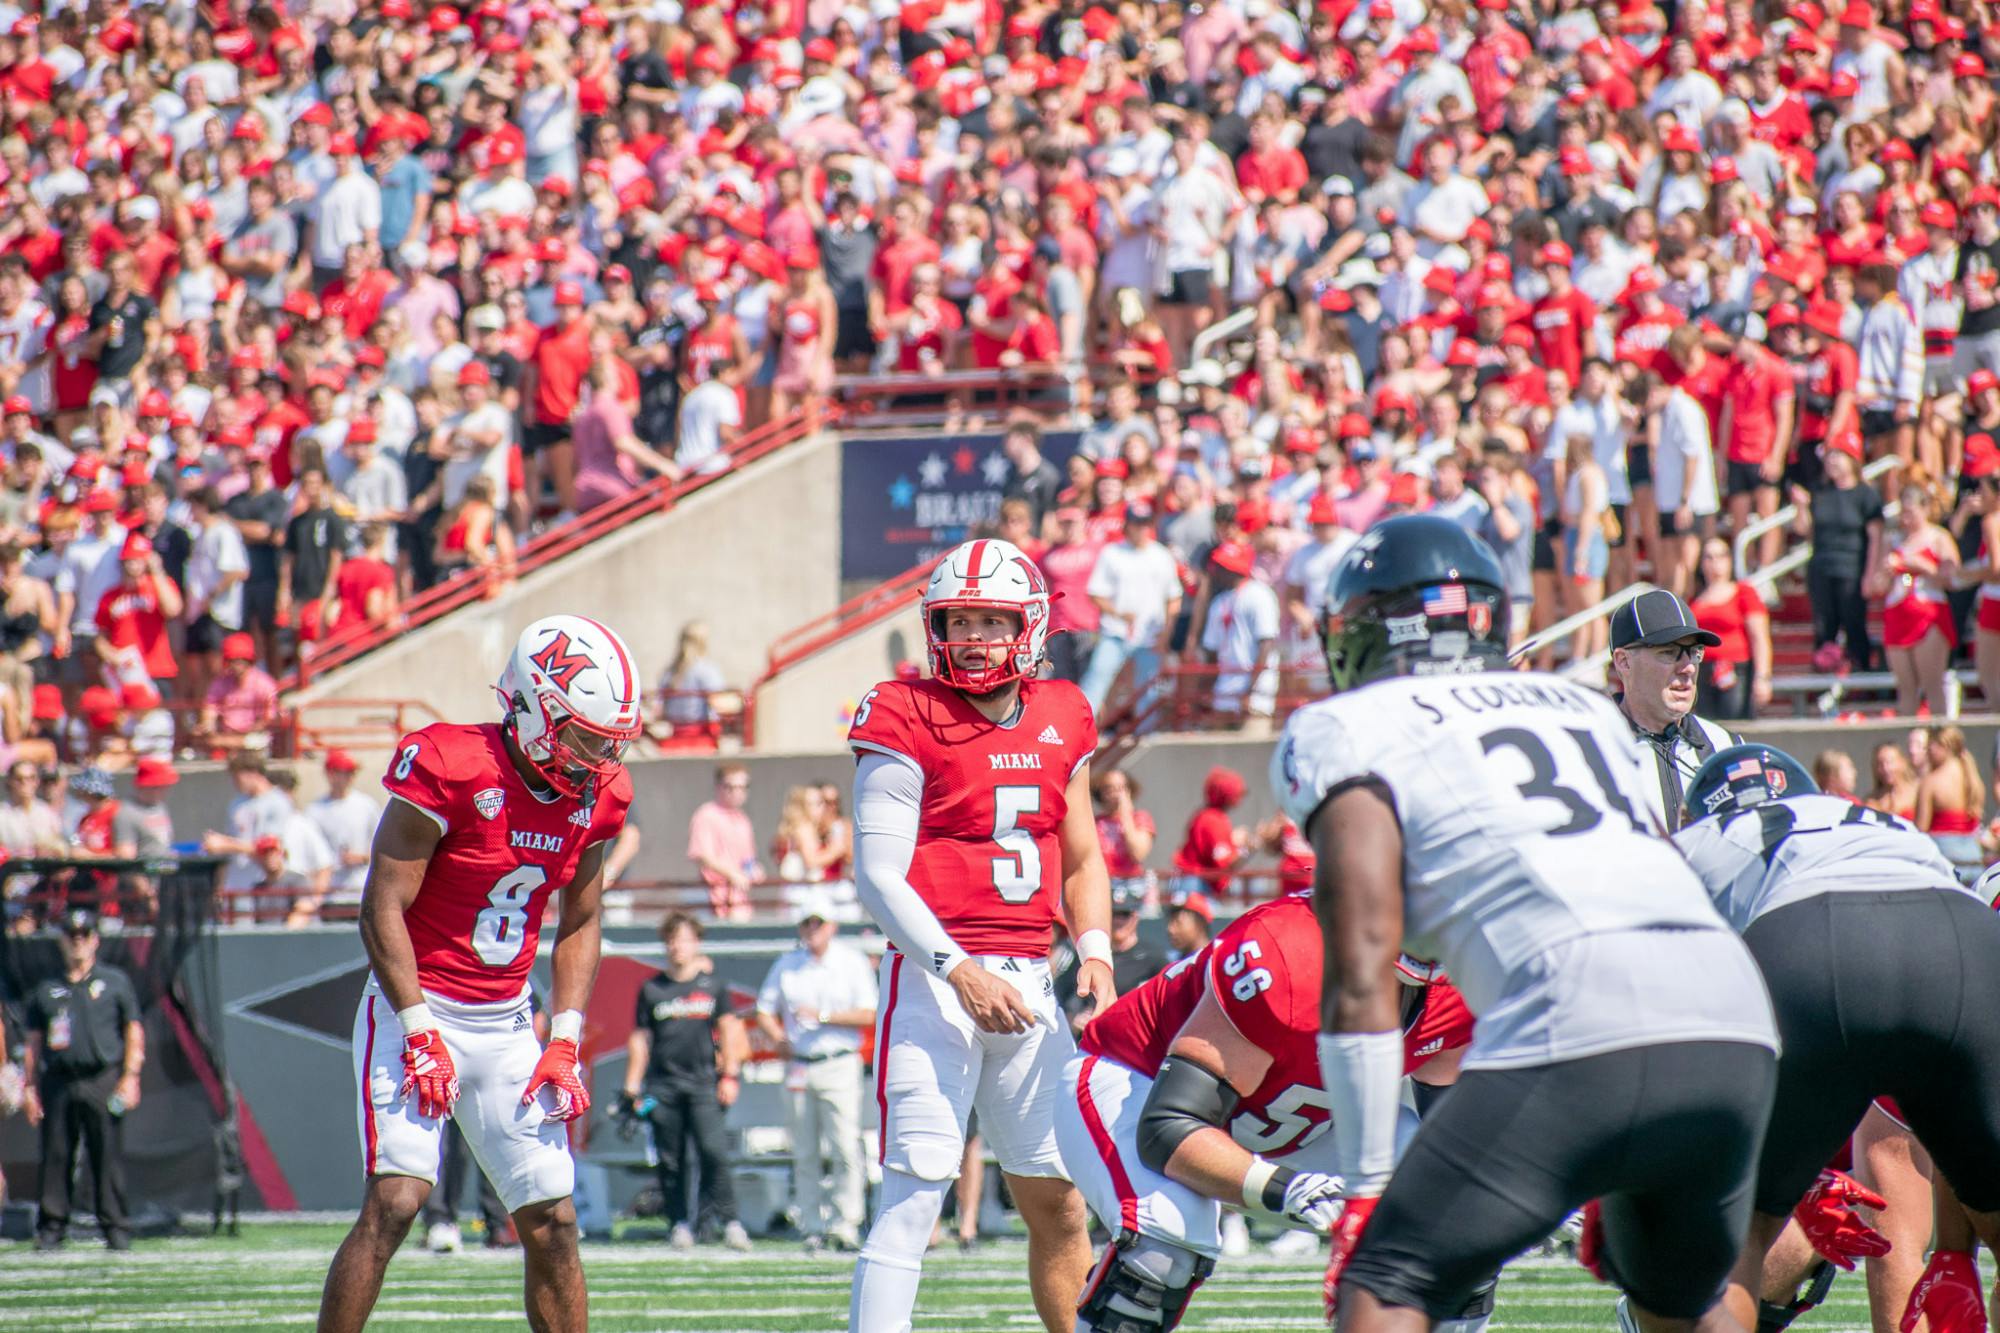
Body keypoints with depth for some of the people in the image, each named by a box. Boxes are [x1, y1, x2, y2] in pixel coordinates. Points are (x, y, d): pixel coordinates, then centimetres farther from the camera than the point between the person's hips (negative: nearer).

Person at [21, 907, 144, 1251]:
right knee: (55, 1157, 0)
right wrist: (29, 1086, 6)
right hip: (58, 1083, 2)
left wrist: (130, 1077, -4)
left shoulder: (115, 982, 9)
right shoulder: (46, 988, 15)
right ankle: (52, 1226, 4)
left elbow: (134, 1033, 6)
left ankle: (115, 1226, -1)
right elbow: (34, 1041, 15)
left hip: (103, 1082, -2)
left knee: (108, 1155, -5)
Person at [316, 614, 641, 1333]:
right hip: (418, 1006, -6)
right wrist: (420, 1034, -19)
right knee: (394, 1203, -19)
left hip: (507, 1023, 6)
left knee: (553, 1223, 2)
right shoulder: (450, 769, -18)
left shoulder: (595, 796, 1)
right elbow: (383, 909, -16)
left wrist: (566, 1038, 3)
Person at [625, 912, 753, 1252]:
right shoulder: (651, 988, 10)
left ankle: (727, 1219, -11)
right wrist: (632, 1089, 9)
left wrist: (731, 1075, 2)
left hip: (703, 1082, -2)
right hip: (662, 1084, 2)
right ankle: (678, 1222, 10)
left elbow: (728, 1030, 11)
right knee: (669, 1159, 1)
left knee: (713, 1150, -15)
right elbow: (639, 1039, 13)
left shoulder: (711, 985, 8)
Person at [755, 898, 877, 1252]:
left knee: (845, 1149, -12)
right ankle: (813, 1226, 6)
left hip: (840, 1066, -3)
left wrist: (822, 1016, -13)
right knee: (804, 1153, 2)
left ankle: (845, 1224, -10)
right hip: (799, 1065, 3)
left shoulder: (852, 962, 4)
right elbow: (765, 1011, 17)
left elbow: (867, 1015, -3)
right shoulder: (787, 964, 13)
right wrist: (781, 1040, -2)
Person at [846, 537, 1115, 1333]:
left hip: (1027, 982, 6)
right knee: (915, 1189, -13)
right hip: (933, 974, -6)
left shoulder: (1062, 721, 12)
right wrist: (959, 972, -20)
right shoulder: (906, 721, -6)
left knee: (1059, 1205, 10)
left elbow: (1082, 859, 21)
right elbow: (878, 875, -11)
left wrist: (1095, 952, 4)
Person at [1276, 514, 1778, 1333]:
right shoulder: (1584, 706, 31)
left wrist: (1364, 1187, 3)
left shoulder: (1345, 733, 12)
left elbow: (1363, 969, 2)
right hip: (1736, 1025, 6)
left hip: (1582, 1025, -6)